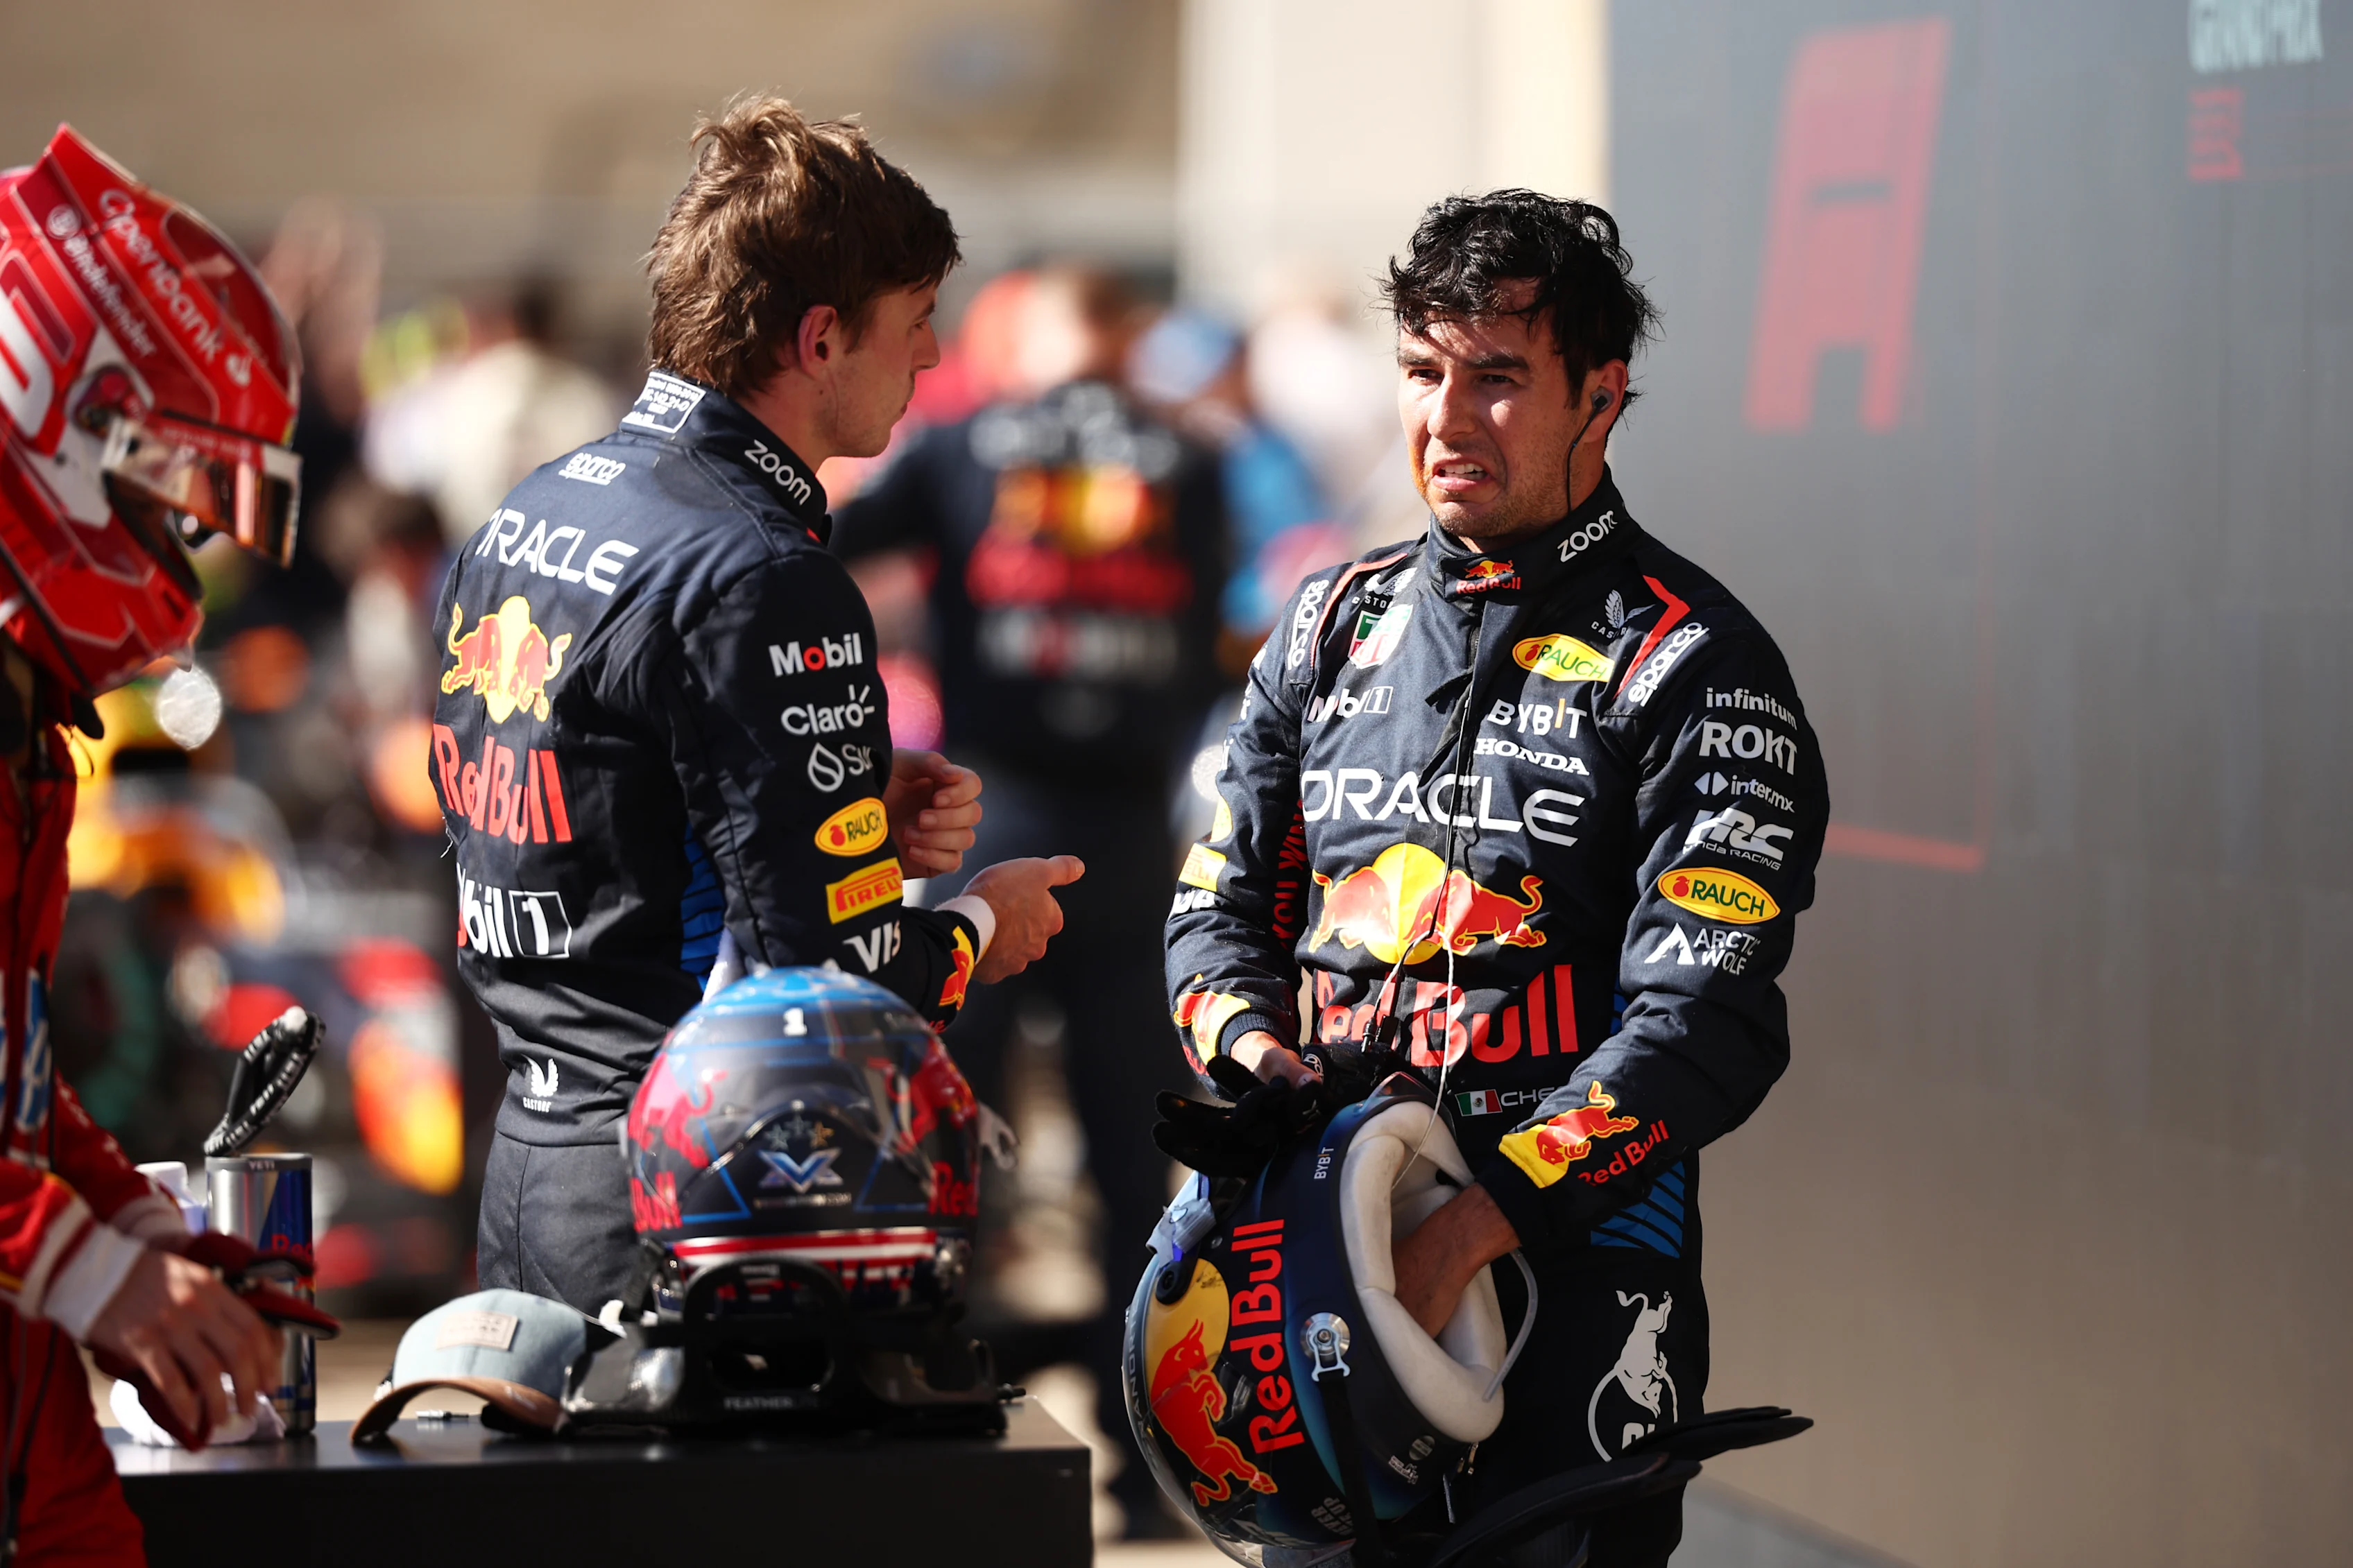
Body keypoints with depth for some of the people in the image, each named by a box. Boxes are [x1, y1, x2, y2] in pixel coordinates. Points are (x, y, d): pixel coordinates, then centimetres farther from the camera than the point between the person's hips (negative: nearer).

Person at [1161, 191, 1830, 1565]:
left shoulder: (1691, 666, -6)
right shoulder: (1336, 625, 13)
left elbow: (1705, 1028, -15)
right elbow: (1223, 905, 20)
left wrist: (1467, 1232, -23)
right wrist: (1246, 1037, -5)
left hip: (1575, 1260, -5)